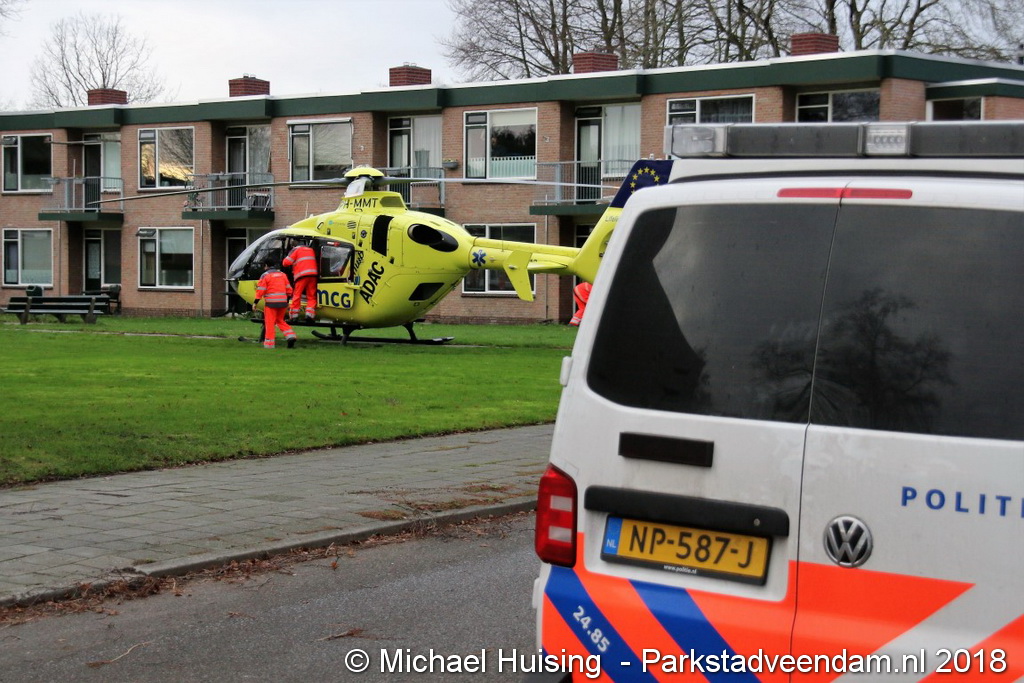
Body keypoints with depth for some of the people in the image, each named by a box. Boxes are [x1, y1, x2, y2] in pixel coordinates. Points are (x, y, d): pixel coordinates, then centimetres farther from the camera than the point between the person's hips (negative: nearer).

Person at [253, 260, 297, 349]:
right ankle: (290, 335, 1)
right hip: (283, 302, 5)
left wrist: (255, 302, -5)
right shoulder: (282, 274, 15)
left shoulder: (265, 275, -2)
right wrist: (287, 302, 23)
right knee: (280, 320, 18)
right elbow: (289, 289, 16)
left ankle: (269, 343, -2)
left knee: (270, 322, 0)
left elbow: (260, 290, -8)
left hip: (271, 303, -5)